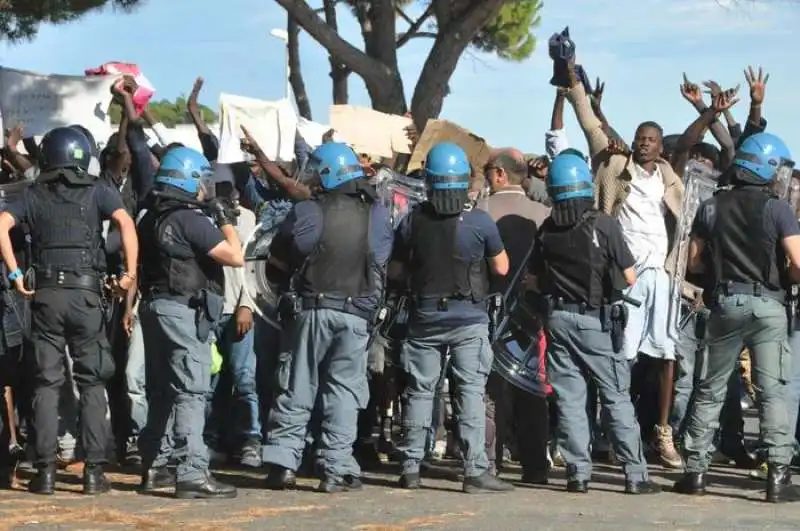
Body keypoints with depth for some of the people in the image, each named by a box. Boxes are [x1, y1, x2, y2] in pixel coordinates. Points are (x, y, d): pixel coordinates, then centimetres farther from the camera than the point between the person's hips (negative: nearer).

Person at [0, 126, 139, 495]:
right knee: (92, 382, 4)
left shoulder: (34, 194, 10)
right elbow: (125, 222, -11)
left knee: (47, 382, 5)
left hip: (46, 294, 1)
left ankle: (45, 469, 0)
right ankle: (94, 470, -1)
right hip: (87, 292, -1)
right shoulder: (96, 191, 6)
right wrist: (130, 273, -6)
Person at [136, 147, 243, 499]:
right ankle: (192, 473, -16)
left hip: (155, 306, 9)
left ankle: (154, 466, 22)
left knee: (161, 391, 16)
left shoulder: (151, 219, 12)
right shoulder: (191, 219, -15)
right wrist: (226, 221, -4)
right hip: (184, 310, -9)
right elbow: (236, 257, -17)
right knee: (191, 391, -11)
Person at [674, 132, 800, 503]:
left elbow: (694, 262, 7)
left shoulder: (711, 208, 5)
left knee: (710, 390, 12)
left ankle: (696, 471, 11)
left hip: (725, 304, 3)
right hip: (767, 304, -3)